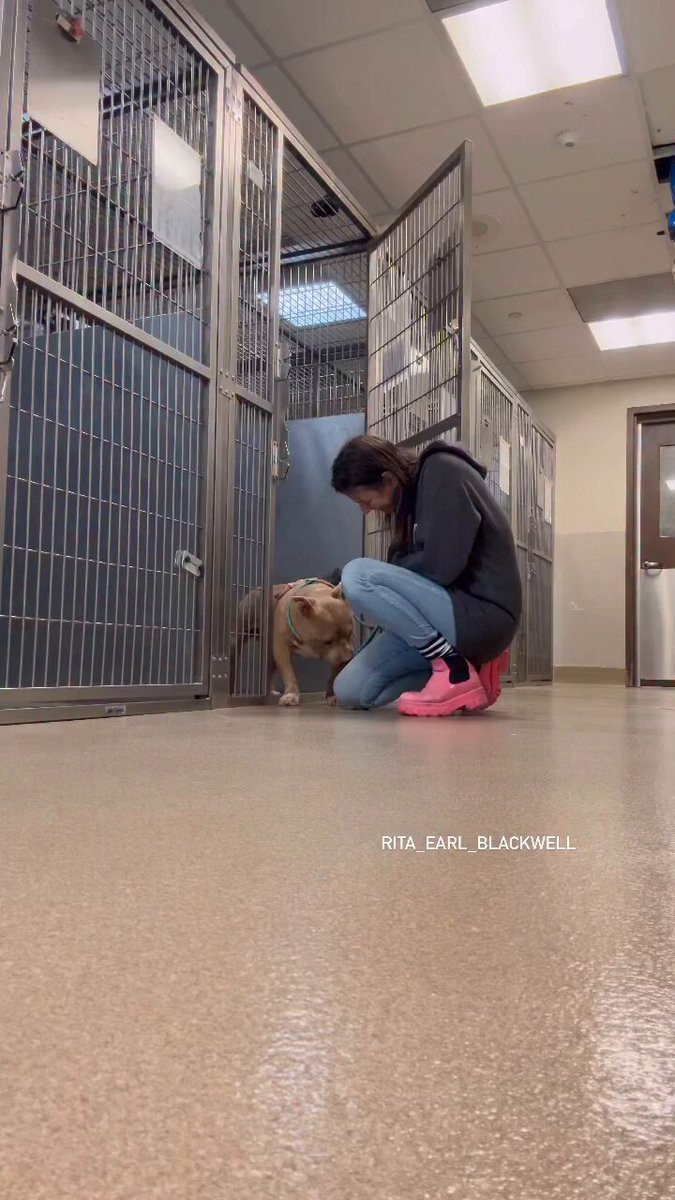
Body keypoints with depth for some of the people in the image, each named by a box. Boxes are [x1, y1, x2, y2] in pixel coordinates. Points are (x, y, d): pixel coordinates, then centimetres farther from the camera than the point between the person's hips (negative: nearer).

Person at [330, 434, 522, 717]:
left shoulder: (443, 472, -12)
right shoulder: (410, 492, 15)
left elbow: (439, 567, -21)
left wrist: (374, 577, -4)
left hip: (482, 615, -9)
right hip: (453, 612, 9)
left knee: (357, 575, -21)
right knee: (350, 691, 0)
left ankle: (456, 672, -15)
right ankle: (468, 665, 7)